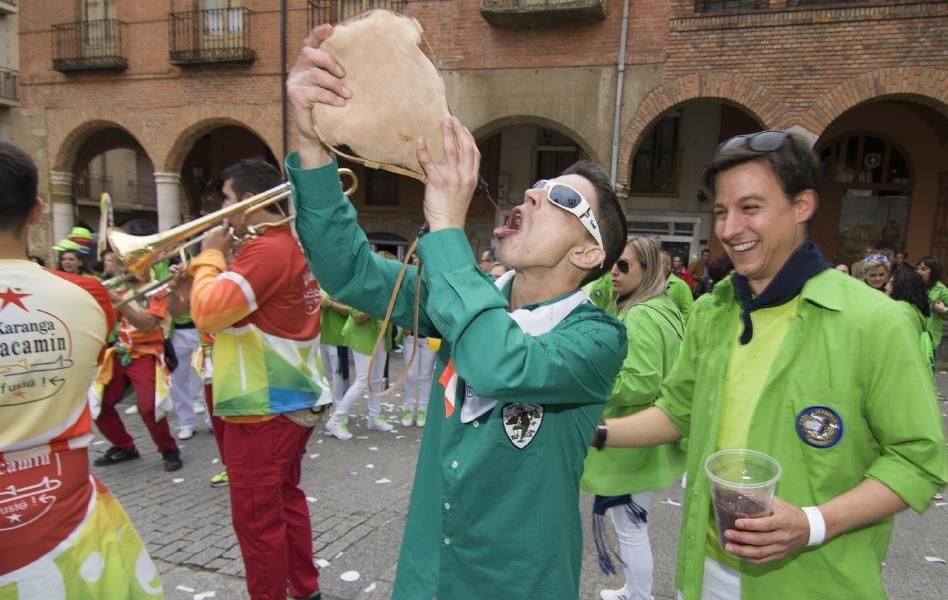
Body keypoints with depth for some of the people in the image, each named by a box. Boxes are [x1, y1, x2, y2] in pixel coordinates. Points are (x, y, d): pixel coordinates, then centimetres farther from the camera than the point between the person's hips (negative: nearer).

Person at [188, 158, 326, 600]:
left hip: (263, 408, -10)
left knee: (257, 519, 4)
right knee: (285, 500, 22)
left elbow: (207, 313, -24)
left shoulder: (266, 249, -20)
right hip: (293, 399, 10)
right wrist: (222, 262, 5)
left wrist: (209, 255, -10)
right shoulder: (292, 245, 10)